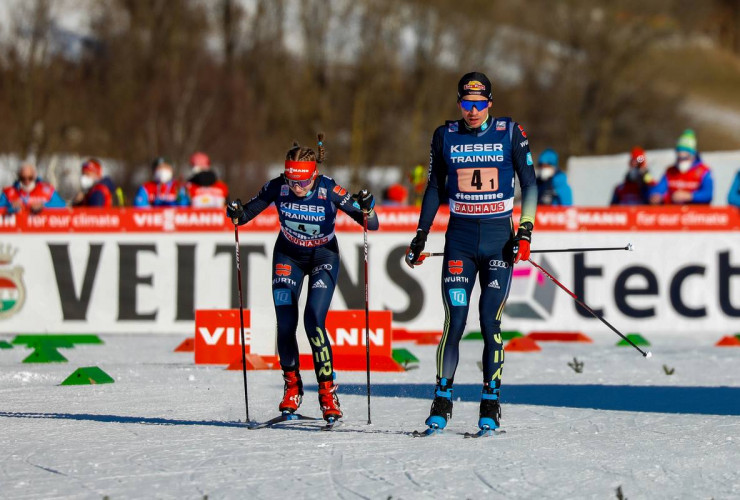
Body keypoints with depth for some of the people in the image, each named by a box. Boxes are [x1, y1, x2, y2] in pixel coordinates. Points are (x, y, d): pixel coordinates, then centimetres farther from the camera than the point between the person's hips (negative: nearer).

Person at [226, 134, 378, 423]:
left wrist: (366, 210, -44)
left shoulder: (330, 191, -26)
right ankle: (292, 386, 15)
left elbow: (372, 225, -23)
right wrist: (237, 214, -32)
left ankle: (328, 392, -9)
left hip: (323, 257, -2)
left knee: (313, 321, -19)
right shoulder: (277, 187, -20)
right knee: (285, 324, -7)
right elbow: (248, 213, -10)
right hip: (288, 257, 2)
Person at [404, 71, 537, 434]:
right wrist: (420, 235, 12)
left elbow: (530, 184, 4)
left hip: (499, 239, -1)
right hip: (460, 238, 1)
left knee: (490, 323, -6)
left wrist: (525, 230, -7)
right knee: (454, 322, -6)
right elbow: (435, 188, 15)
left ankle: (490, 405, 1)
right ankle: (442, 402, 2)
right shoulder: (445, 136, 5)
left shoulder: (510, 133, 0)